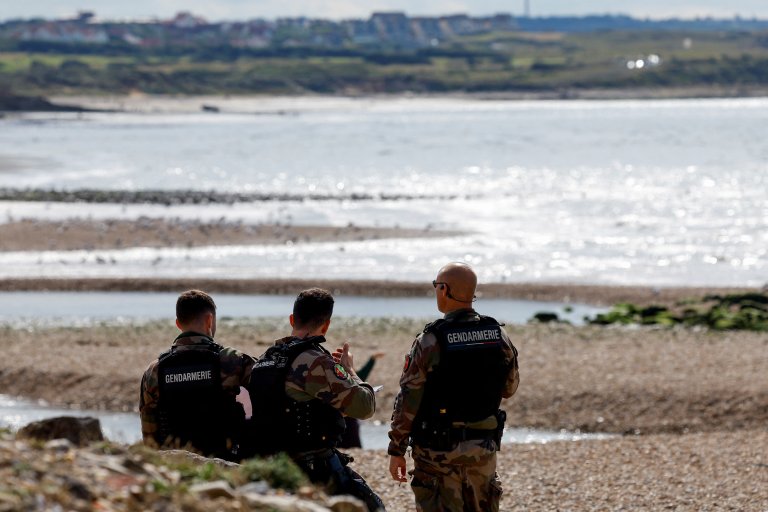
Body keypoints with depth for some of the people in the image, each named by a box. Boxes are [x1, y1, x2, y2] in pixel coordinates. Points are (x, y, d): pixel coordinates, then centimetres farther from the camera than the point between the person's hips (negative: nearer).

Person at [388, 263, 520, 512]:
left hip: (439, 451, -4)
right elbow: (509, 388, 13)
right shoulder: (499, 337, 0)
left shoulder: (430, 341, -14)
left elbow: (408, 400, -11)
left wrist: (396, 451, -4)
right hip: (484, 448, 4)